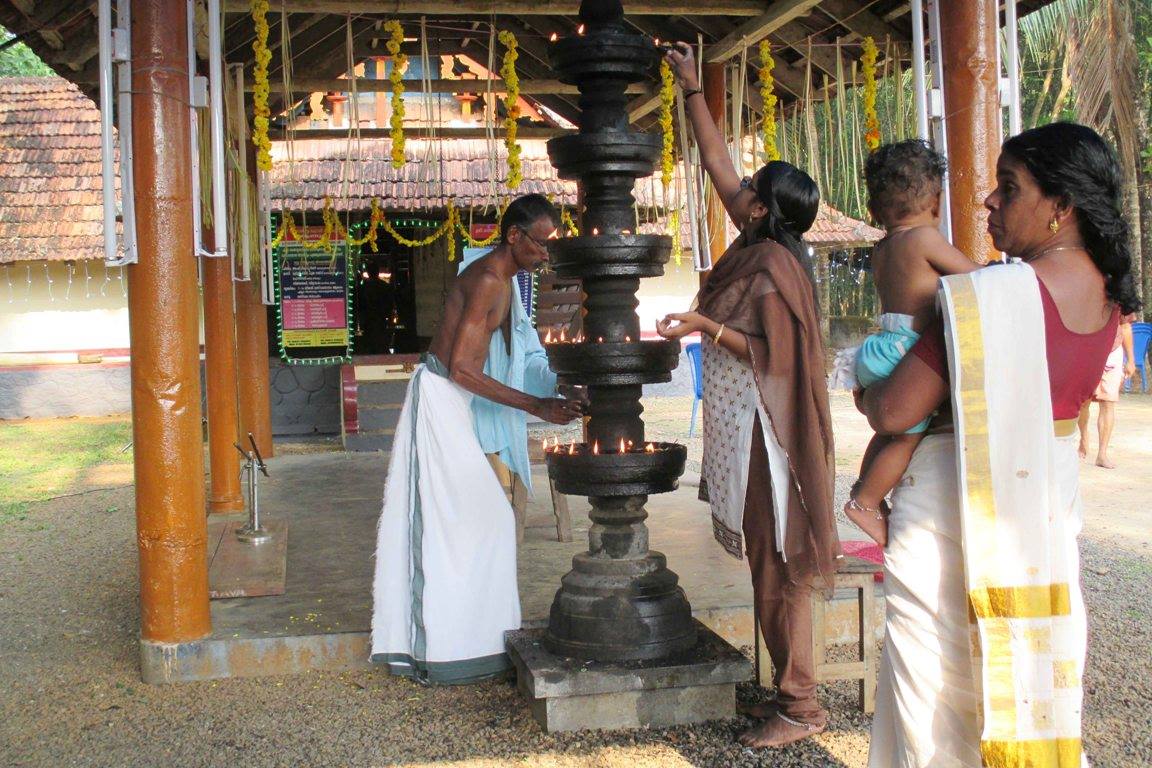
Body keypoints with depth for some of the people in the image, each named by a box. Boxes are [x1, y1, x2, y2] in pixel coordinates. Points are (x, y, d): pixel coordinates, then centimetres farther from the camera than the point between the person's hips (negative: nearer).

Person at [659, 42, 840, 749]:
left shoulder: (773, 266, -16)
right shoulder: (761, 247, 9)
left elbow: (773, 353, -19)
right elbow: (718, 162, 15)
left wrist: (706, 327, -21)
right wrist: (691, 87, 18)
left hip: (765, 428, -9)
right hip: (743, 425, 9)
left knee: (778, 564, -4)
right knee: (770, 562, 13)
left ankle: (803, 710, 4)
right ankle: (795, 689, 23)